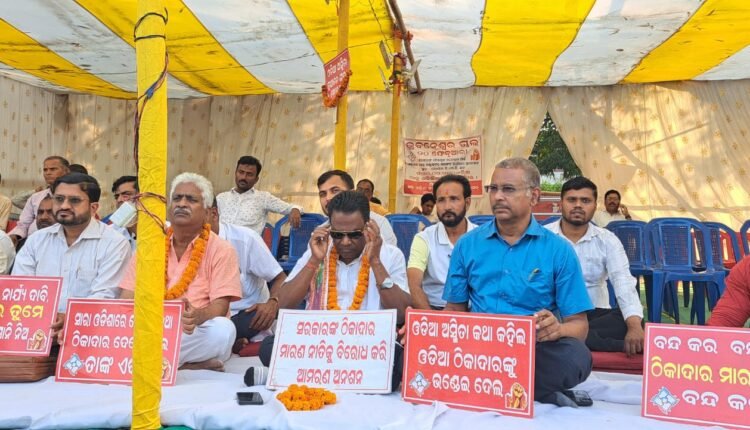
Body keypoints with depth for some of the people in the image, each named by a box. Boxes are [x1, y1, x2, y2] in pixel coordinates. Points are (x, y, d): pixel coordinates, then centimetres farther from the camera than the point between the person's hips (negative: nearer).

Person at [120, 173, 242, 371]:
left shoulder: (221, 250, 1)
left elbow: (220, 306, -9)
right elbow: (128, 297, 8)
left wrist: (198, 316, -33)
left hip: (194, 336, -3)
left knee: (223, 329, -33)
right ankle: (196, 364, -18)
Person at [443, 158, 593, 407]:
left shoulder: (558, 250, 3)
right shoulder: (468, 245, 9)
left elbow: (578, 324, 2)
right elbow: (454, 309, 14)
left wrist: (557, 329, -22)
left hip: (536, 349, -1)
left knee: (576, 356, -33)